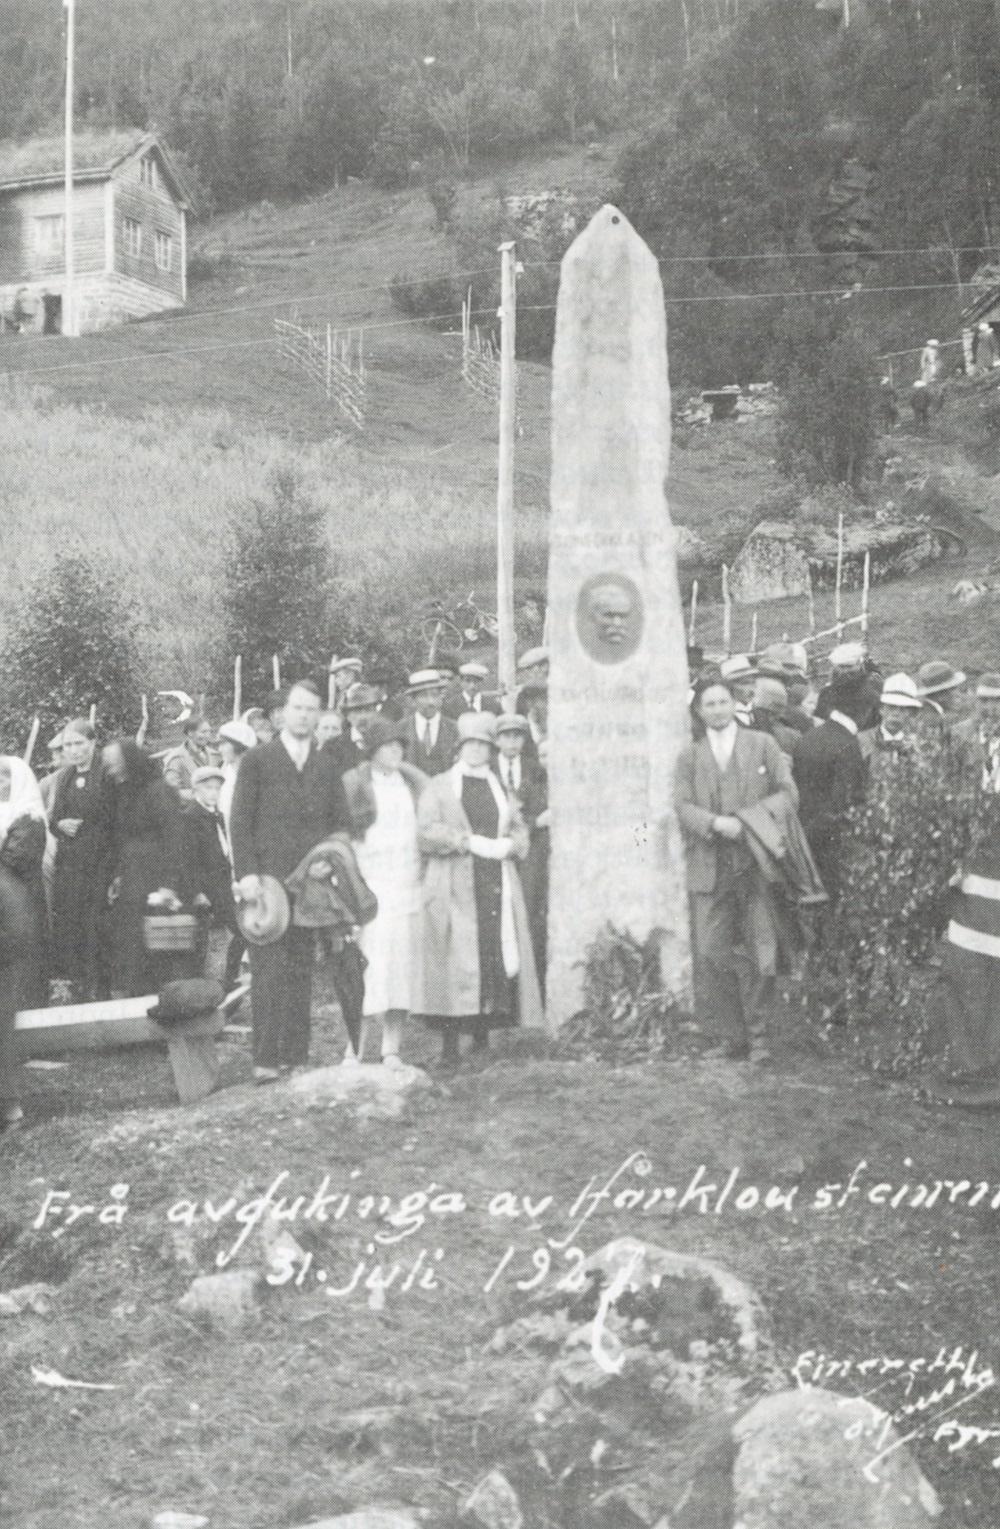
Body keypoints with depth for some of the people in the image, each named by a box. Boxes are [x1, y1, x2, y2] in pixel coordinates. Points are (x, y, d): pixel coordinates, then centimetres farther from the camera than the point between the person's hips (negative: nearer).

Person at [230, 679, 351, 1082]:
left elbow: (342, 822, 15)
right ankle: (265, 1060, -12)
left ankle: (296, 1057, 8)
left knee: (302, 972, 4)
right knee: (269, 970, -10)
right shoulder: (257, 760, 4)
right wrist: (246, 874, -10)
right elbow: (240, 821, 0)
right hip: (266, 879, -4)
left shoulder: (327, 766, 15)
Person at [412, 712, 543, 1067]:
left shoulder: (500, 788, 19)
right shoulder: (439, 787, 7)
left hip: (496, 887, 4)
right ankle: (449, 1047, -11)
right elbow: (426, 833, -4)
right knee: (455, 966, -11)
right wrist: (471, 842, -13)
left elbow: (519, 830, 17)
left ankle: (483, 1036, 5)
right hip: (454, 889, -4)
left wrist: (508, 844, -6)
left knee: (498, 962, -4)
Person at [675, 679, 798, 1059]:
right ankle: (730, 1036, 5)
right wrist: (716, 823, -16)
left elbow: (788, 792, 5)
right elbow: (682, 805, 3)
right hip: (709, 867, 1)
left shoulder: (762, 745, 12)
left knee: (765, 954, -5)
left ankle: (756, 1026, 10)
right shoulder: (689, 756, 14)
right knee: (710, 954, -3)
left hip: (756, 862, -1)